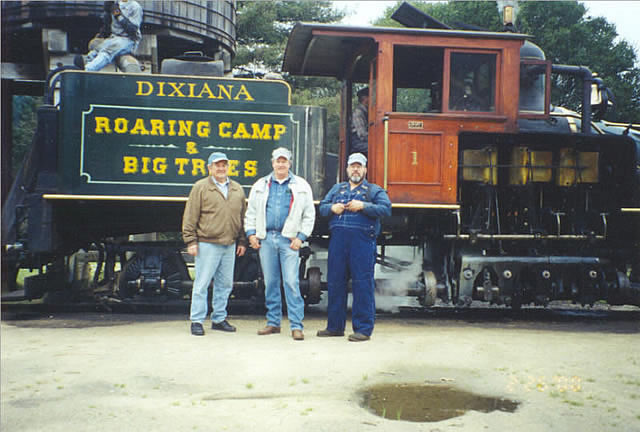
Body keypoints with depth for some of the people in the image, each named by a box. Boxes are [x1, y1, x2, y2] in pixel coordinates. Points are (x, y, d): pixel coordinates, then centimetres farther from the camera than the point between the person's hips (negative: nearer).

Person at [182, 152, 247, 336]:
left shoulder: (237, 189, 14)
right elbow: (190, 217, -3)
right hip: (207, 244, -5)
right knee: (202, 284, -2)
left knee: (225, 284, 11)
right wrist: (191, 241, -7)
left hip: (230, 246, 5)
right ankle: (197, 321, 7)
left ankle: (219, 319, 22)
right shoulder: (200, 187, -1)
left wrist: (242, 241, 15)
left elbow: (242, 217, 18)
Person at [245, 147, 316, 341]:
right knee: (270, 283, 8)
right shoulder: (260, 186, 14)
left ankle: (296, 325, -6)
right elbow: (251, 212, 17)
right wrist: (251, 233, 5)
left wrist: (301, 237, -4)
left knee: (291, 282, -9)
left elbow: (309, 215, 6)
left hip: (289, 240, -3)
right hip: (266, 239, 3)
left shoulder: (301, 186, 8)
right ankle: (273, 322, 17)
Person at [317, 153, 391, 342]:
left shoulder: (374, 190, 10)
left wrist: (363, 206, -16)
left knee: (362, 284, -5)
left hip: (362, 240, -4)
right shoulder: (337, 188, 23)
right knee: (335, 282, 7)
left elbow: (385, 209, -5)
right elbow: (322, 207, 19)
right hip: (338, 239, 4)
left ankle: (363, 328, 1)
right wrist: (332, 208, -3)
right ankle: (335, 326, 18)